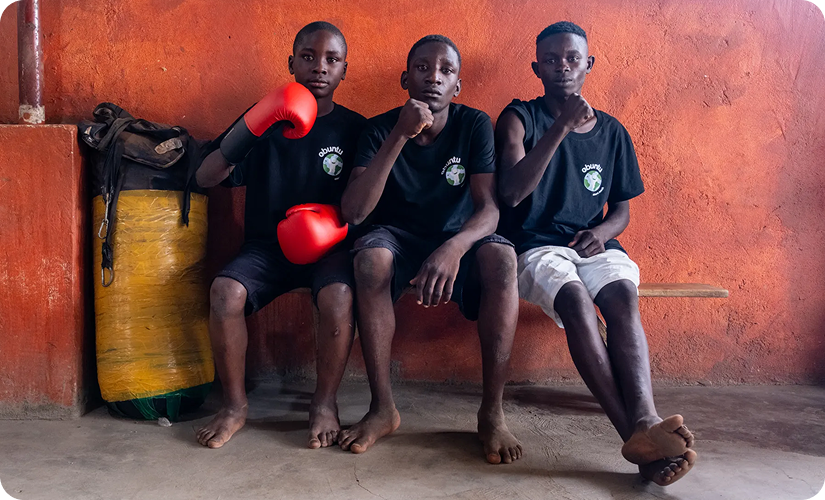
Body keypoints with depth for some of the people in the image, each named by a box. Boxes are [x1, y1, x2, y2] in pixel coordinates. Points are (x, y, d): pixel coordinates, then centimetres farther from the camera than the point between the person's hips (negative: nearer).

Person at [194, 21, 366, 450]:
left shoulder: (353, 128, 3)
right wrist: (241, 139, -20)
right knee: (225, 291, -27)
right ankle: (234, 405, -6)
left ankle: (325, 404, -10)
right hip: (265, 246, 1)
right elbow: (205, 179, -2)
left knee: (339, 295, -32)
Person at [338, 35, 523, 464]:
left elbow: (489, 208, -18)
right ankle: (383, 408, -23)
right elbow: (353, 212, -22)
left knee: (502, 259, -33)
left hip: (458, 238, 0)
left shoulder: (474, 125, -8)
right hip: (399, 238, 0)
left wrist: (453, 248, -41)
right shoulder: (380, 128, -9)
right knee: (370, 256, -34)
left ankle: (492, 412, -24)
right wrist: (399, 136, -30)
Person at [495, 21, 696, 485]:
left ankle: (645, 421, -46)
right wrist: (561, 127, -21)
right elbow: (511, 192, -13)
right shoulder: (520, 118, 4)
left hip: (595, 245, 3)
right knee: (575, 298, -34)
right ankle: (636, 432, -41)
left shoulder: (612, 132, 15)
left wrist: (602, 231, -5)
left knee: (623, 294, -31)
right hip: (536, 245, -3)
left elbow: (622, 209, 20)